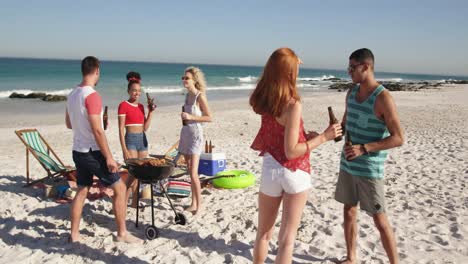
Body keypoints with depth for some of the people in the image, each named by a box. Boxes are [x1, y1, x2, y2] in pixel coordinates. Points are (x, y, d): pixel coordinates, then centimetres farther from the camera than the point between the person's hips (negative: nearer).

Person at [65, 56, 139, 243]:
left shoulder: (72, 94, 7)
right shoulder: (92, 95, -19)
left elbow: (69, 124, 18)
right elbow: (97, 131, -23)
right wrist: (109, 157, -18)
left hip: (78, 151, 9)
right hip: (93, 152, -8)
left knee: (82, 191, 17)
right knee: (120, 188, 2)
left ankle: (74, 234, 23)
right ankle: (122, 233, 9)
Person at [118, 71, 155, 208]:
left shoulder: (141, 106, 12)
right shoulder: (123, 105, -7)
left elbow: (145, 127, 11)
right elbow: (121, 129, -11)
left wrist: (150, 112, 2)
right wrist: (124, 149, -16)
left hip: (143, 139, 7)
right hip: (130, 140, -7)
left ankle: (135, 203, 19)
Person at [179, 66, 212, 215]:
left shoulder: (200, 96, -12)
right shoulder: (188, 95, 11)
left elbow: (209, 117, -15)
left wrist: (191, 117, -21)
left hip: (195, 134, -8)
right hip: (186, 133, 8)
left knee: (193, 174, -10)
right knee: (190, 172, 12)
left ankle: (199, 205, 3)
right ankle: (193, 204, 21)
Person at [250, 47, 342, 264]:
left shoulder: (263, 100, -2)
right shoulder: (293, 105, -20)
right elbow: (291, 152, -21)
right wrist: (323, 137, -13)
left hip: (271, 170, 5)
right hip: (295, 173, -5)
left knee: (263, 233, 22)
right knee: (287, 238, 8)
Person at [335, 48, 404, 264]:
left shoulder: (383, 98, -16)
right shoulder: (351, 93, 6)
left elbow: (398, 139, -17)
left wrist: (363, 149, -25)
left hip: (370, 170, -7)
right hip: (347, 165, 7)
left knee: (380, 221, 2)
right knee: (349, 213, 15)